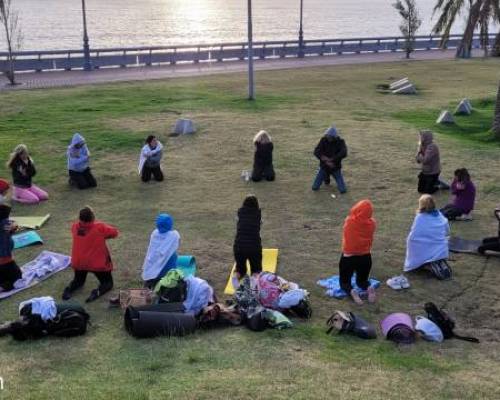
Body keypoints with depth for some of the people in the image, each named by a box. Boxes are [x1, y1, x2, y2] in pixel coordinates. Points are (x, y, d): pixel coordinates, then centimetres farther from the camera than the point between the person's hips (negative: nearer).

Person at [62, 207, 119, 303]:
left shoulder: (75, 227, -8)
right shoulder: (100, 227, -20)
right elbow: (115, 232, -7)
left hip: (78, 262, 4)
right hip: (98, 263, -4)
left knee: (78, 280, 29)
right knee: (108, 282, 16)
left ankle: (69, 288, -1)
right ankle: (98, 292, -14)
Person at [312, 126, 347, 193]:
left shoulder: (340, 142, -15)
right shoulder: (323, 140, -12)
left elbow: (344, 153, -32)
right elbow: (316, 152, -21)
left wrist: (330, 159, -36)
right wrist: (326, 161, -32)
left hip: (335, 168, -1)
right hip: (324, 167, 1)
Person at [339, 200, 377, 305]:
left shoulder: (349, 221, -19)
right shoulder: (372, 223, -11)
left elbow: (346, 238, -3)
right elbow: (370, 240, 2)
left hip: (348, 257, -2)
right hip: (365, 257, 3)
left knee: (344, 281, 17)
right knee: (362, 280, 25)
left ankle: (351, 291, -18)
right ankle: (369, 288, -10)